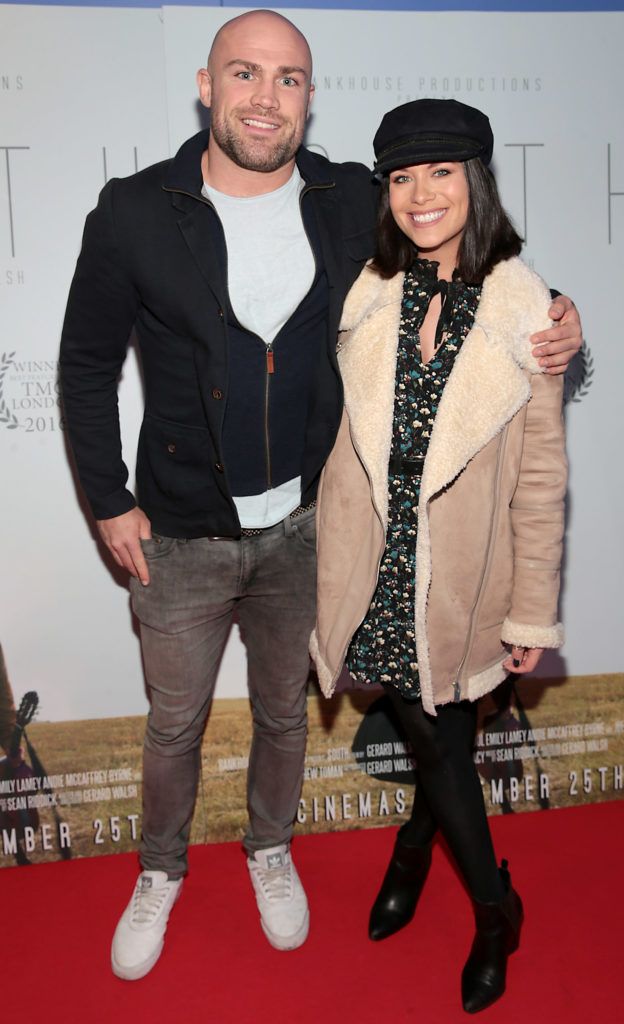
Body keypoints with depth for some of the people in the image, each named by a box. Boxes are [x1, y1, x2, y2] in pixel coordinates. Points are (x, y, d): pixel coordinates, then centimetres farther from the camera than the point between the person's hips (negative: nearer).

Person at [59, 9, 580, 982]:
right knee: (174, 723, 17)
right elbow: (86, 365, -1)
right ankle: (161, 871, 45)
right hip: (182, 536, -1)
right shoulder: (135, 213, -11)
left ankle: (271, 846, 50)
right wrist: (109, 503, -3)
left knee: (284, 710, 22)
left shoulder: (356, 204, -6)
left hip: (305, 528, 2)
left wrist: (546, 329, -13)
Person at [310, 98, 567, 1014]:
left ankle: (414, 847, 45)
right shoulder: (365, 293, -3)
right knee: (434, 737, 15)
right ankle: (495, 907, 42)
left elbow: (541, 477, -6)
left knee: (443, 730, 11)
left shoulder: (521, 309, -9)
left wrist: (534, 613, -3)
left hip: (460, 576, -1)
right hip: (376, 568, 2)